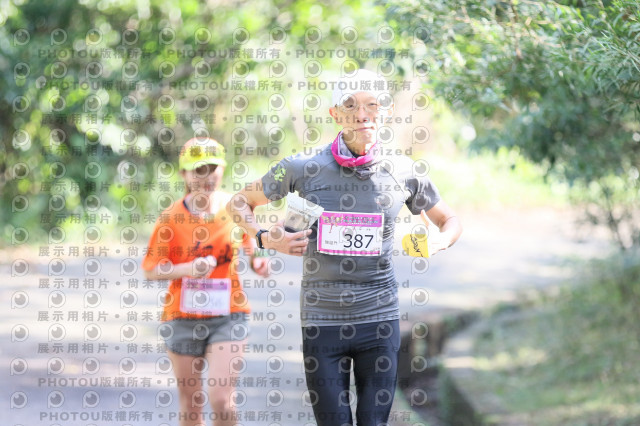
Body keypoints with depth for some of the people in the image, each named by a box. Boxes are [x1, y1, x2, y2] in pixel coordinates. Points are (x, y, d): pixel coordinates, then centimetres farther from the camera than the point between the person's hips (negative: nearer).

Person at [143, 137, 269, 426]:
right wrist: (188, 268, -20)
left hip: (228, 315, 0)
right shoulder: (172, 217, -5)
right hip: (183, 317, 0)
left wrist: (257, 262, -8)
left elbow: (248, 248, 15)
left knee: (220, 400, -13)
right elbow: (150, 270, -4)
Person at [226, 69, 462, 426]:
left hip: (379, 320, 1)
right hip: (322, 321, -1)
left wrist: (434, 244, -6)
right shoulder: (304, 168, -3)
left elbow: (450, 222, 16)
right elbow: (239, 203, 11)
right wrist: (265, 238, -8)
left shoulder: (403, 173, 1)